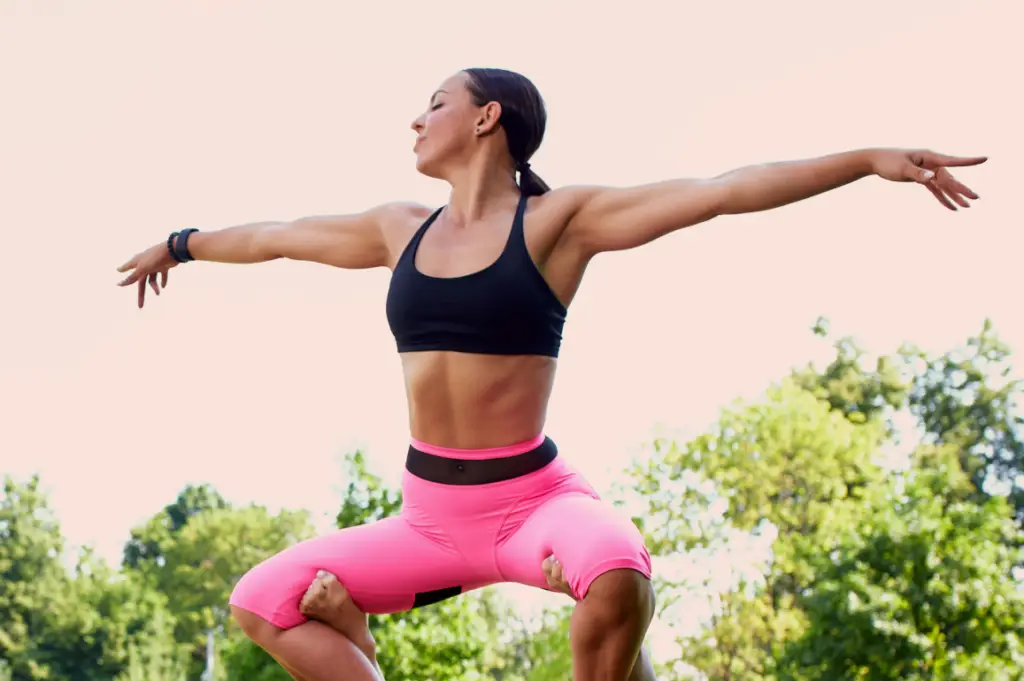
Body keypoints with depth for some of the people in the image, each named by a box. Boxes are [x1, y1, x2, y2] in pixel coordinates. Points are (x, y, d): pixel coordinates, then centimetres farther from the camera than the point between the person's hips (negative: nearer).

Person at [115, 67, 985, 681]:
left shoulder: (557, 221, -5)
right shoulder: (401, 230, 9)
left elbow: (720, 190, -13)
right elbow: (279, 235, 25)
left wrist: (869, 159, -20)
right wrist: (183, 244, 40)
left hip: (533, 502, -6)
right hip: (430, 516, 6)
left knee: (615, 577, -38)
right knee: (265, 602, -2)